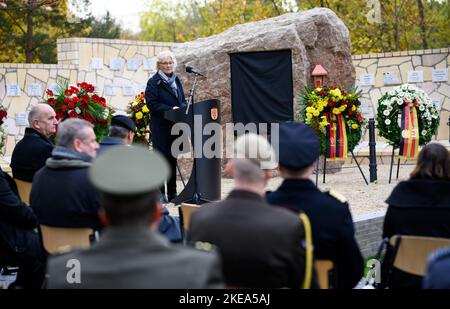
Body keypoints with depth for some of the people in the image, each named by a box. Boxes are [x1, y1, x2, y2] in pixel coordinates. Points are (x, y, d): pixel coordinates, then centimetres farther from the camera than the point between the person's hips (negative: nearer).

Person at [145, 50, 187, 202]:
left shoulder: (176, 80, 15)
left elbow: (182, 100, 20)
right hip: (161, 126, -6)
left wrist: (183, 108, -3)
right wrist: (170, 109, -20)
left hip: (175, 125, 6)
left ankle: (172, 193, 17)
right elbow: (152, 104, -13)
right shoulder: (154, 82, -6)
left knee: (173, 158, 11)